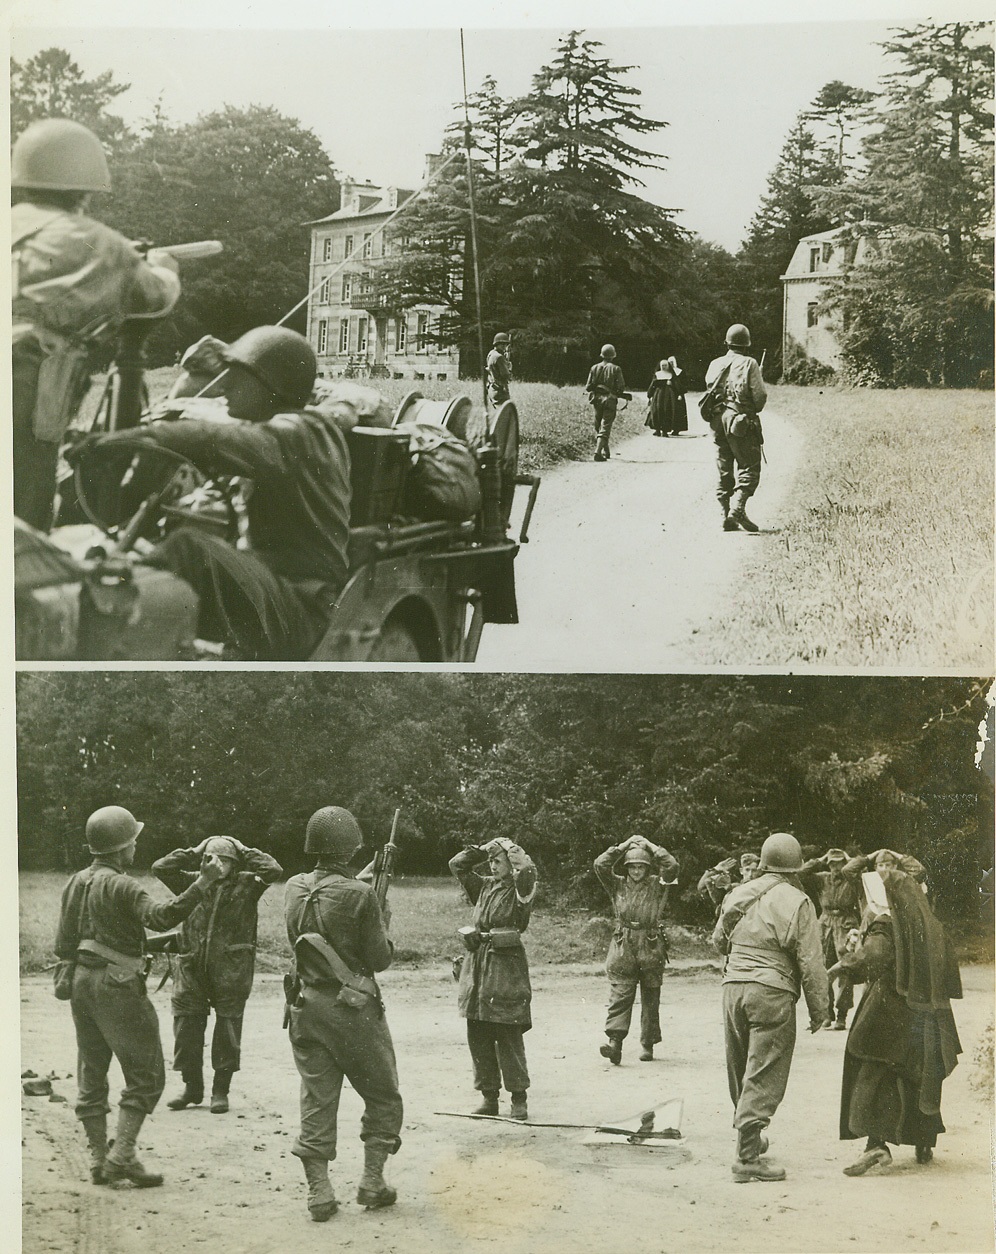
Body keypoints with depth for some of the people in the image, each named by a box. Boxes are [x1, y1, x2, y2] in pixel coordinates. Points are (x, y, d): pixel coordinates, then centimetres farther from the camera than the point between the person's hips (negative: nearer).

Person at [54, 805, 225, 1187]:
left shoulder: (76, 883, 10)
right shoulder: (120, 886, -15)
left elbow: (63, 945, 13)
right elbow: (160, 916, -33)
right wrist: (203, 883, -38)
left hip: (82, 982, 8)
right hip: (117, 986, -8)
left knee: (91, 1076, 13)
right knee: (145, 1076, 0)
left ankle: (99, 1160, 15)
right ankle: (122, 1156, -8)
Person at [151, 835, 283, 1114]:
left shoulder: (246, 885, 0)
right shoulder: (193, 883, 7)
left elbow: (274, 870, -15)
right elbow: (159, 867, 0)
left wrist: (245, 853, -5)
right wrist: (194, 854, 1)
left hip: (231, 973, -3)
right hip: (192, 970, 3)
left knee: (227, 1032, 4)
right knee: (186, 1028, 6)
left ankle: (221, 1091, 16)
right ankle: (192, 1087, 21)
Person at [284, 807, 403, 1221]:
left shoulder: (295, 889, -1)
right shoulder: (361, 895, -17)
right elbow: (380, 958, -12)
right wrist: (384, 926, 8)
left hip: (307, 1007, 5)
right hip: (353, 1011, -5)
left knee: (316, 1101, 9)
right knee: (383, 1098, 14)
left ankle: (319, 1191, 5)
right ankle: (372, 1181, 13)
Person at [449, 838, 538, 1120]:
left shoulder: (519, 890, -4)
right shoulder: (484, 886, 14)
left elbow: (527, 871, -24)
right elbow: (457, 865, 16)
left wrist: (511, 850, -8)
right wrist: (483, 850, 9)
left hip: (506, 965, -6)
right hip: (477, 964, 7)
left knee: (508, 1037, -5)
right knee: (478, 1037, 7)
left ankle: (519, 1100, 3)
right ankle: (489, 1097, 15)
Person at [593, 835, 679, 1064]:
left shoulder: (657, 885, 6)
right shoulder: (617, 885, 8)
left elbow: (672, 867, -10)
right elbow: (600, 864, -4)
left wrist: (650, 846, -3)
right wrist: (624, 846, -1)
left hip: (651, 949, 0)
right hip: (623, 948, 0)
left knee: (650, 1000, 7)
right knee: (619, 996, -10)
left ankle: (647, 1044, 16)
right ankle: (615, 1042, -18)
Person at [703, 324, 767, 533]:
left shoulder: (715, 365, 8)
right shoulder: (749, 364, -7)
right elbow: (760, 395, -9)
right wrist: (755, 408, 11)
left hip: (718, 421, 5)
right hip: (741, 422, -5)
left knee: (724, 472, 11)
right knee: (749, 469, -2)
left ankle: (726, 515, 9)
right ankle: (738, 508, -20)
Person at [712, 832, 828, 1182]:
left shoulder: (738, 895, 9)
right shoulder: (797, 902, -8)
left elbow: (718, 940, 23)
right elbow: (811, 962, -8)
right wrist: (818, 1009, 1)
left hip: (733, 986, 6)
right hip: (772, 992, -6)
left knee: (740, 1071, 19)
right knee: (764, 1076, -5)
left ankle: (750, 1137, 35)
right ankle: (748, 1157, -10)